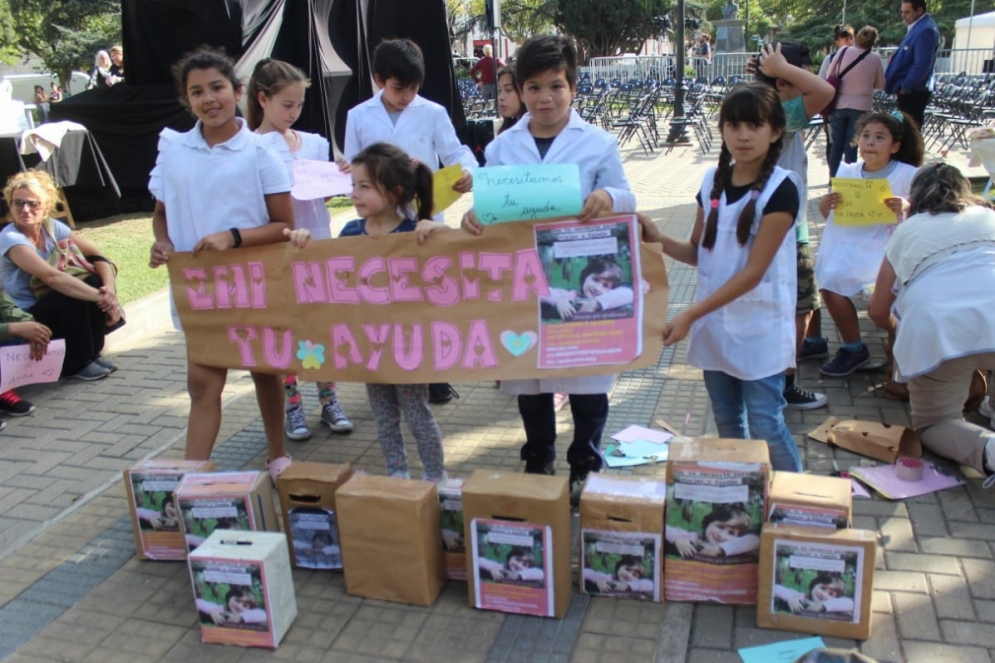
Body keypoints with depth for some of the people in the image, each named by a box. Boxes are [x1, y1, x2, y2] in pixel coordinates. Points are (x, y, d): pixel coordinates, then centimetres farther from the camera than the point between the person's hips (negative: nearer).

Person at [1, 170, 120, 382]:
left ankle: (92, 353, -1)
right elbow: (52, 277, -36)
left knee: (97, 282, -15)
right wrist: (100, 297, -39)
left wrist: (110, 290, -26)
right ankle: (76, 364, -11)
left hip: (50, 307, 6)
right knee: (76, 297, -29)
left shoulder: (53, 227, -3)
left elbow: (98, 257, -8)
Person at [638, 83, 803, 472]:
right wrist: (659, 240, -10)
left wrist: (690, 315, -23)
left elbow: (753, 271, -18)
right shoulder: (713, 180, 4)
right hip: (714, 324, 5)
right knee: (727, 424, 15)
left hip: (760, 329, -5)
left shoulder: (780, 188, -14)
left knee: (765, 427, -1)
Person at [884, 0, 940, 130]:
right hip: (910, 92, 10)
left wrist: (905, 87, -17)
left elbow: (922, 64, -22)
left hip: (913, 93, -10)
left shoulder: (925, 30, -17)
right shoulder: (918, 27, 15)